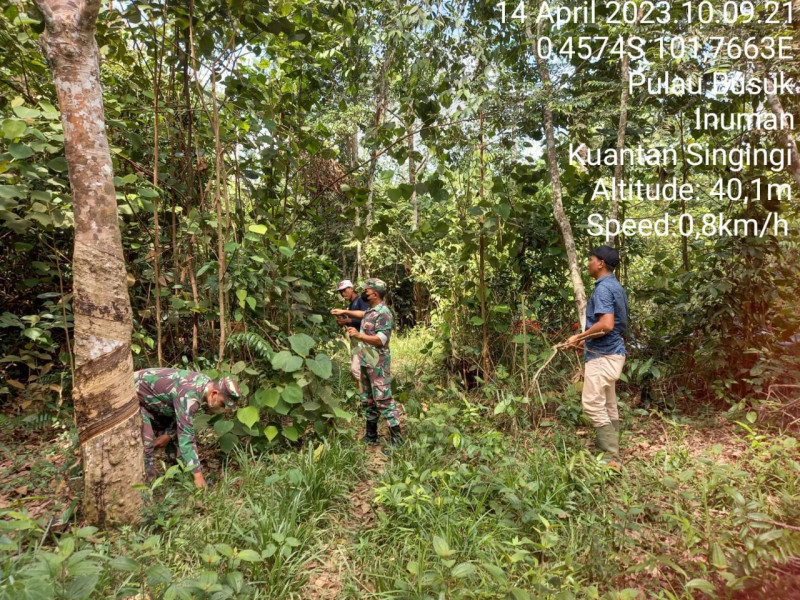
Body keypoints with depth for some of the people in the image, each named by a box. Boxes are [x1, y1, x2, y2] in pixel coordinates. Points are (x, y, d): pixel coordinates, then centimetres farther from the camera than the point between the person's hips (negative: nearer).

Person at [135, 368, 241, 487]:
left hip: (152, 396, 9)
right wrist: (198, 474, -34)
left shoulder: (206, 382, -11)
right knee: (146, 444, -18)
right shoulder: (189, 396, -38)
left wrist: (169, 434, 2)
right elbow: (186, 436, -37)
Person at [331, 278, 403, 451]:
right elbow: (362, 315, 35)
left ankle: (396, 440, -2)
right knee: (367, 400, 17)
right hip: (366, 362, 10)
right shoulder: (370, 310, 10)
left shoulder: (384, 313, -18)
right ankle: (371, 435, 29)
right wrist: (344, 312, 31)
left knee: (383, 400, -8)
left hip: (378, 364, -10)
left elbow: (381, 340, -26)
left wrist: (359, 335, -30)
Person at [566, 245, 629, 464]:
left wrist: (579, 336, -16)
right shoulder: (615, 286, 15)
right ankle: (612, 452, 23)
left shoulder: (603, 288, -18)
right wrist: (587, 340, 22)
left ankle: (610, 457, -3)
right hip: (611, 352, 11)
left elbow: (606, 325, -28)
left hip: (603, 355, -11)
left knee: (593, 403, -7)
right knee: (608, 405, 15)